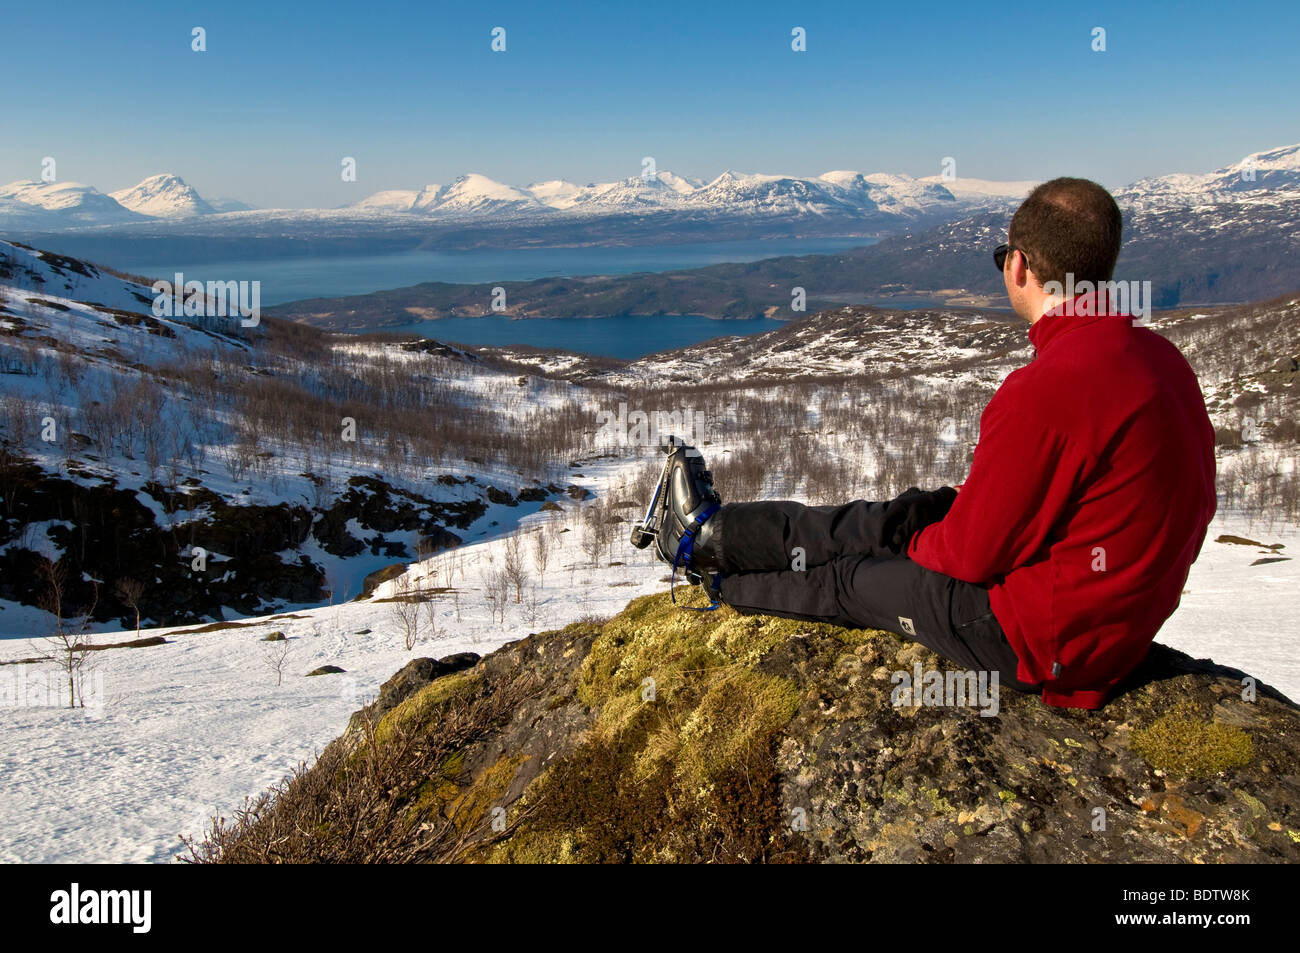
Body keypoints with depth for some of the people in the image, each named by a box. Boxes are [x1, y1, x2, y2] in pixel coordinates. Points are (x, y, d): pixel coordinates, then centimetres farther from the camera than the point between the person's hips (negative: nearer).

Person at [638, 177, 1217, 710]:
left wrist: (923, 545, 3)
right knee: (905, 517, 13)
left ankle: (716, 574, 38)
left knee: (850, 581, 11)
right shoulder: (1159, 357, 1)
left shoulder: (1045, 392, -30)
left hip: (1049, 640, -8)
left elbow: (972, 552, -22)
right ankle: (711, 532, 28)